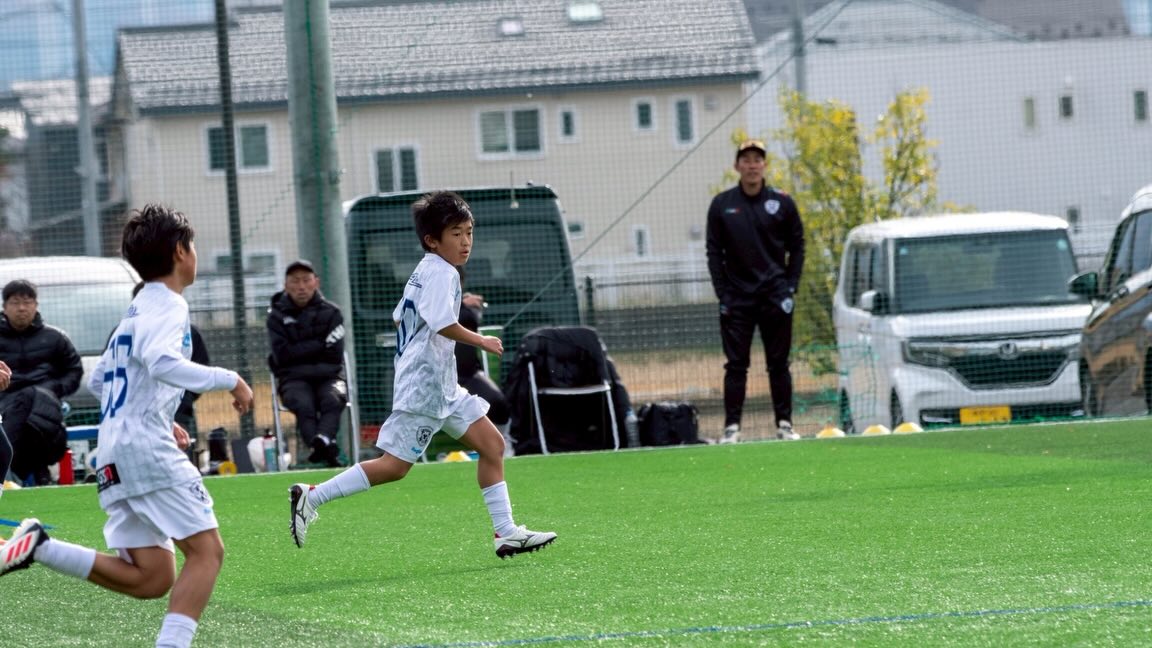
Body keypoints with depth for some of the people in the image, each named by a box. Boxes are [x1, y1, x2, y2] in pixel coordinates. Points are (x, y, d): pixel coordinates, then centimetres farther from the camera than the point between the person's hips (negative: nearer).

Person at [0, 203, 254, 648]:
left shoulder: (137, 310, 23)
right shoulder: (168, 305, -6)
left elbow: (99, 381, 30)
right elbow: (162, 362, -26)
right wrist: (228, 380, -19)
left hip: (114, 454, 9)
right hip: (147, 447, -9)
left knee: (151, 578, 4)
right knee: (206, 549, -11)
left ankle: (39, 546, -2)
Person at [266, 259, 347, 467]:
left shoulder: (331, 313, 7)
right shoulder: (277, 316, 6)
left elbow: (334, 354, -2)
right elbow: (282, 355, -6)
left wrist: (300, 351, 0)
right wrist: (318, 345, -5)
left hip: (328, 376, 1)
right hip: (294, 379, -1)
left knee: (333, 399, -33)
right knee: (303, 404, -34)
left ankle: (322, 441, -61)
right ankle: (324, 450, -59)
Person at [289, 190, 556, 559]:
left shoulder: (423, 272, 17)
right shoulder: (441, 273, -14)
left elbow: (400, 317, 25)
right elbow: (444, 323, -27)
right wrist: (481, 341, -15)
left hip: (442, 387, 11)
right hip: (423, 386, -11)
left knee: (491, 444, 6)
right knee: (395, 465, -9)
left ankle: (505, 532, 6)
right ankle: (311, 497, -4)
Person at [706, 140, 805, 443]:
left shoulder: (782, 203, 3)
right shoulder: (721, 205, 4)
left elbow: (797, 247, 7)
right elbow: (714, 252, 5)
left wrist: (791, 289, -2)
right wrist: (722, 295, -3)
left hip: (775, 296, 0)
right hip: (737, 298, 0)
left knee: (779, 363, 4)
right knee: (736, 365, -1)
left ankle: (784, 423, 8)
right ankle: (732, 426, -1)